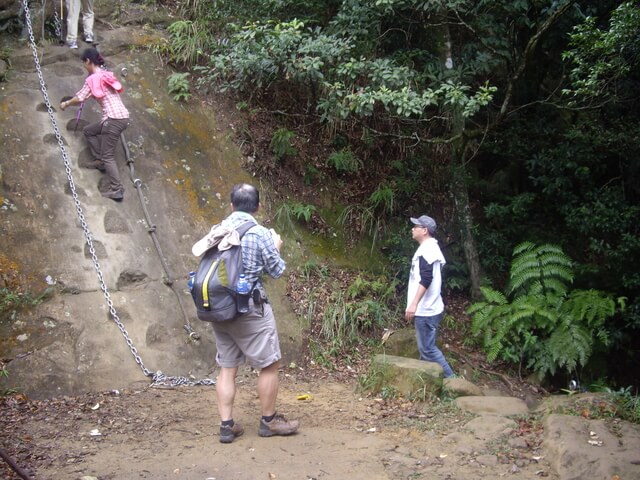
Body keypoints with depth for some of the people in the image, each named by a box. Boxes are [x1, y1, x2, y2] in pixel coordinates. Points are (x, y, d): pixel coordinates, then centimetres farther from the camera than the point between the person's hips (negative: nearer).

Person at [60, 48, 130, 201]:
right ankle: (100, 160, 24)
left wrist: (66, 104, 13)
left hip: (114, 119, -9)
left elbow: (79, 99, -6)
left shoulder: (92, 79, -7)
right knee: (88, 130, 25)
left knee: (108, 155, -6)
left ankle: (117, 190, -12)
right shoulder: (106, 75, 16)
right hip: (122, 117, 9)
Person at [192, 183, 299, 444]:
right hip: (250, 308, -6)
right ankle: (269, 421, 18)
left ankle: (227, 425, 13)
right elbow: (276, 271, -2)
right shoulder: (260, 233, -10)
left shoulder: (218, 230, 3)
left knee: (227, 367, 12)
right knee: (270, 364, 8)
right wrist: (276, 247, 16)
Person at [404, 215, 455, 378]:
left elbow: (426, 280, -27)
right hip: (427, 309, 11)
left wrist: (414, 304, -31)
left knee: (427, 349, -7)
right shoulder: (430, 248, 16)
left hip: (426, 310, -11)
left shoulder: (426, 249, -16)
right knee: (425, 347, 14)